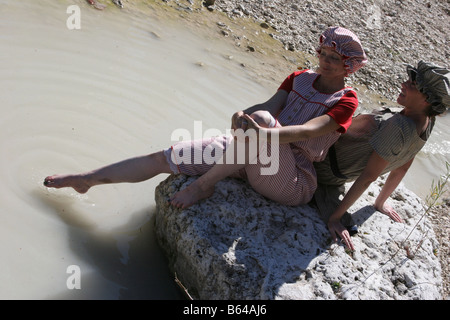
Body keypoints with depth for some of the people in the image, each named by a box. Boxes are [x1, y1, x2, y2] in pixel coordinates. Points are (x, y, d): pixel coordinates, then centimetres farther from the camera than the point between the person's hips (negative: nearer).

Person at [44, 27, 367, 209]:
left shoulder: (345, 100, -4)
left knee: (262, 119, -37)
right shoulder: (300, 78, 12)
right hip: (253, 157, 6)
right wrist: (242, 116, -27)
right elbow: (271, 104, -4)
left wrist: (266, 133, -40)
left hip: (293, 181, -5)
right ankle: (88, 179, 13)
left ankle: (204, 185, -20)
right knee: (164, 158, -2)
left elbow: (308, 131, -22)